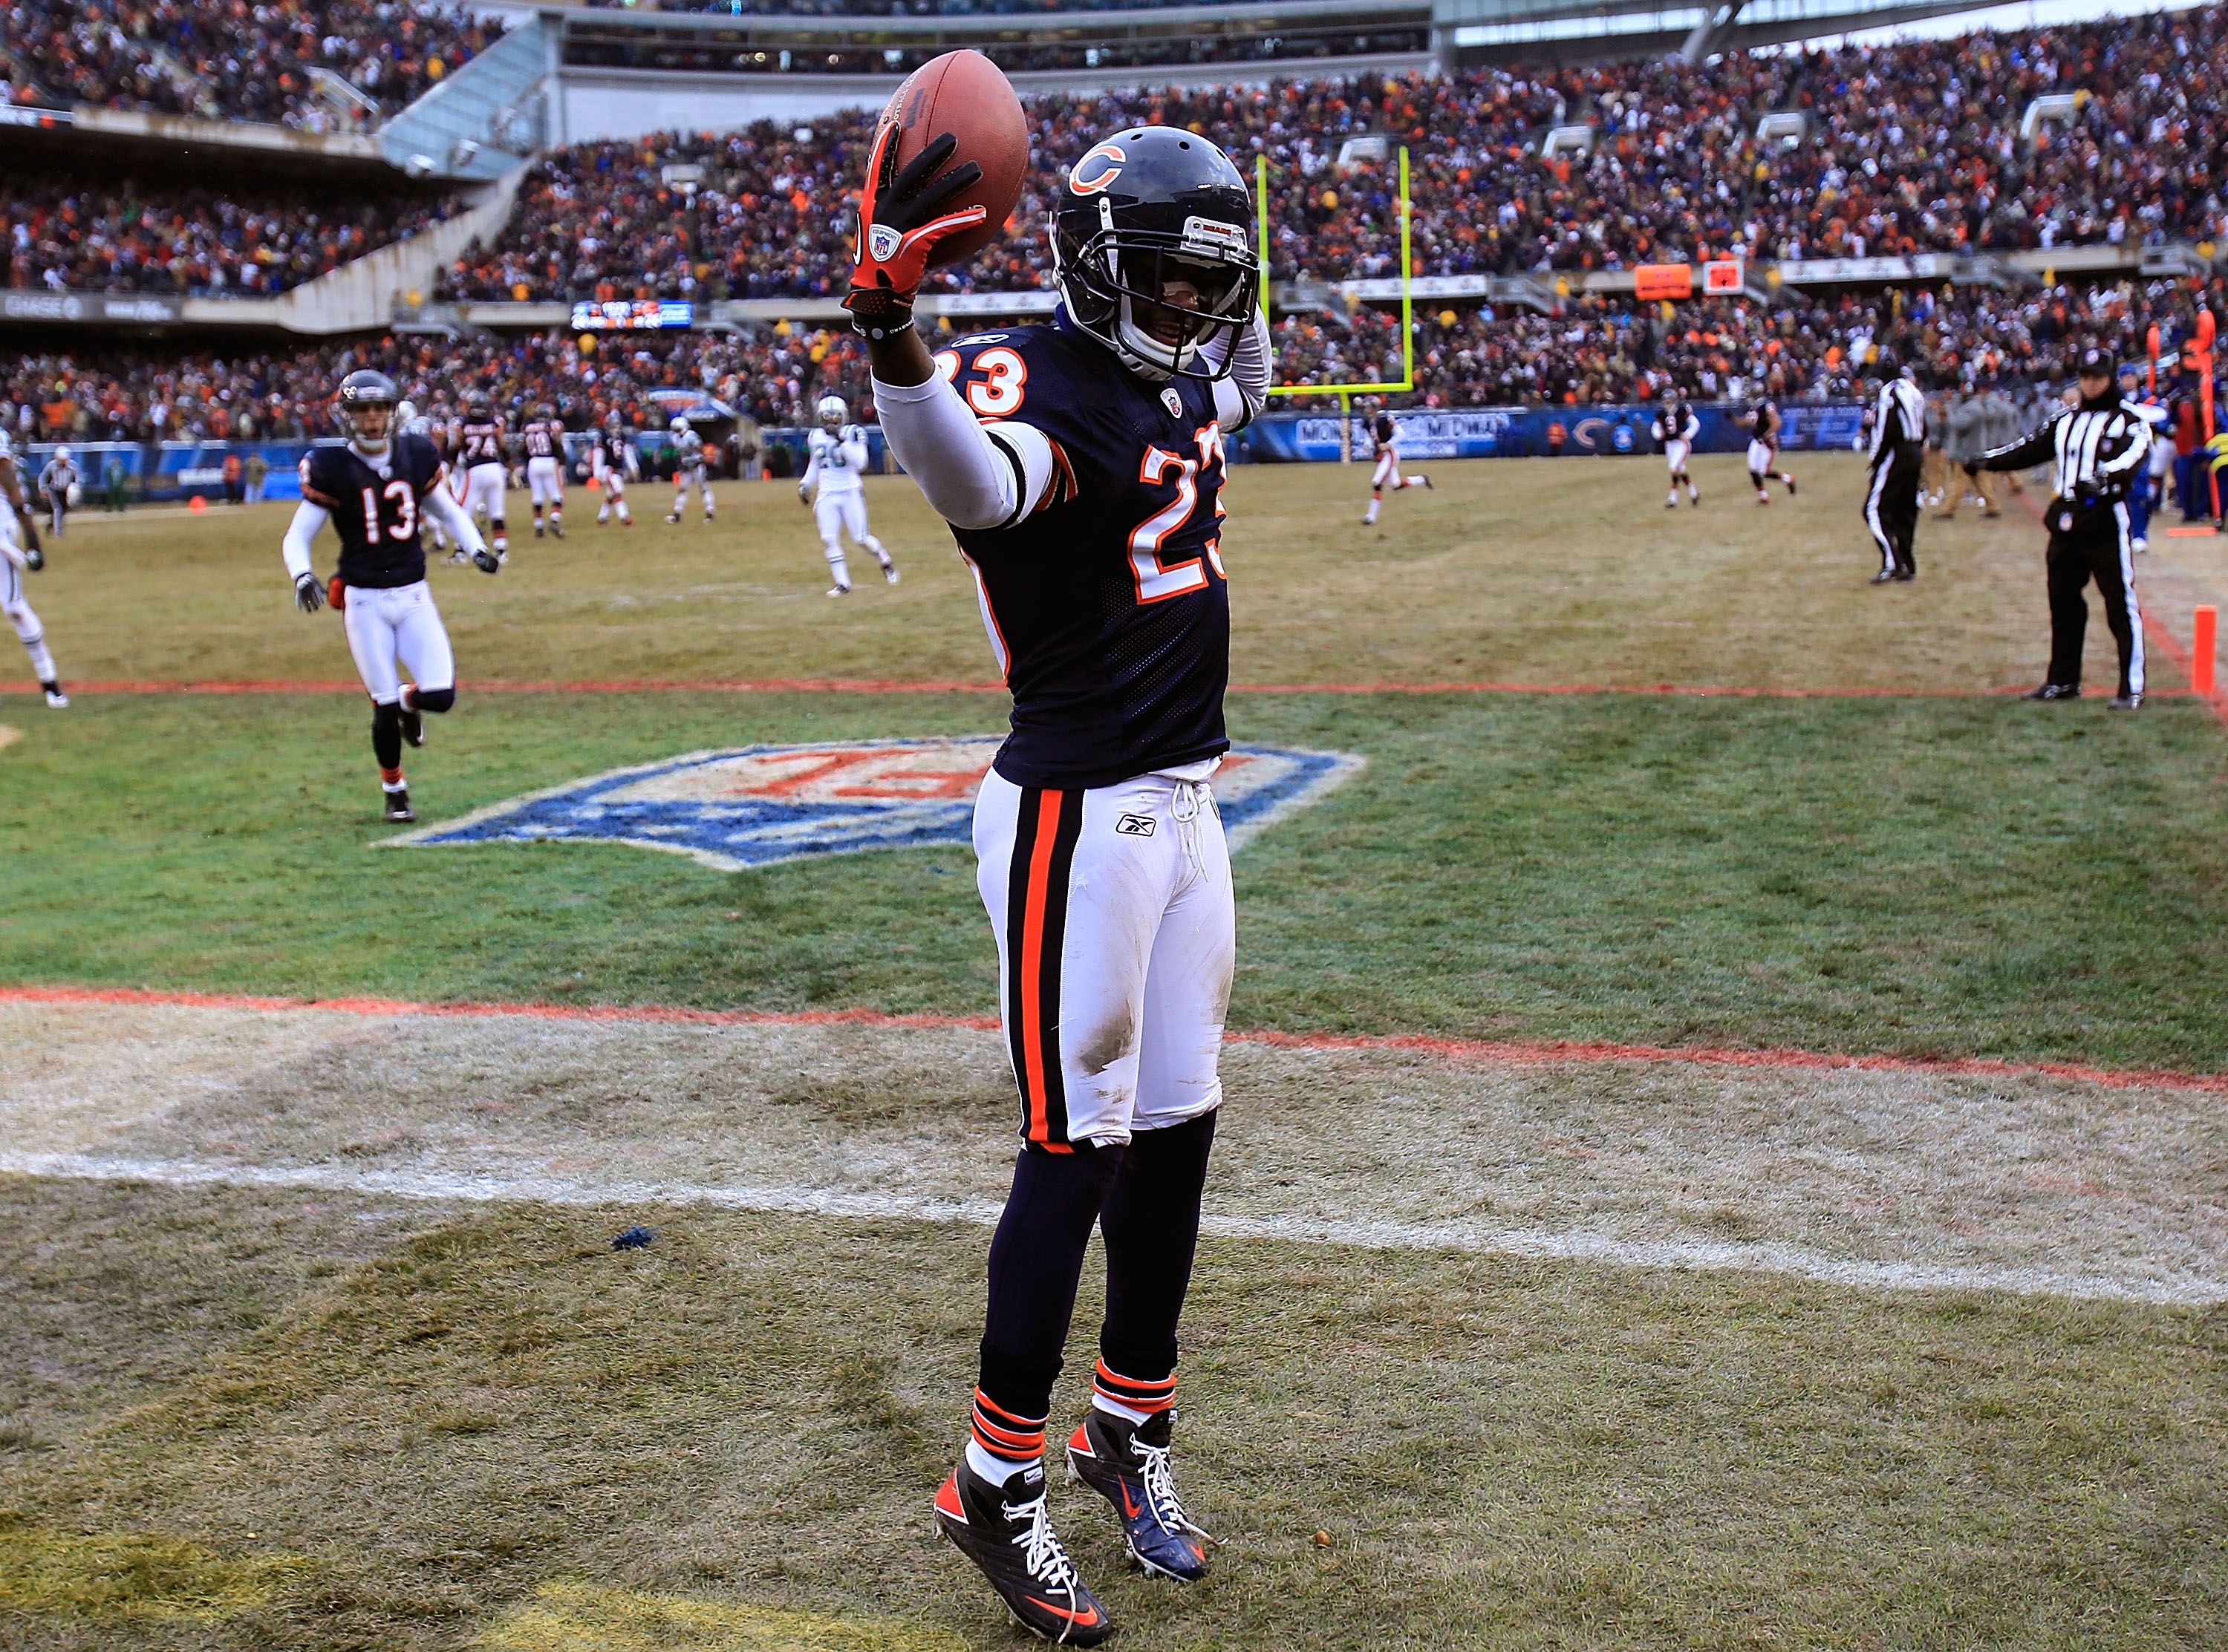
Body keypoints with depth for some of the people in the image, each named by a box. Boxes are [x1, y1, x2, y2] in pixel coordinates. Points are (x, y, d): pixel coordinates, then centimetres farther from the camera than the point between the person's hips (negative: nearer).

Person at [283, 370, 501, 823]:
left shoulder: (416, 457, 2)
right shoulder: (332, 468, -7)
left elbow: (449, 510, 16)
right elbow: (297, 537, -3)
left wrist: (477, 548, -2)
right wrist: (302, 576, -23)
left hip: (414, 596, 3)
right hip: (364, 601, -2)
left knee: (440, 696, -9)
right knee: (385, 707, -2)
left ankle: (409, 701, 29)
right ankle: (393, 789, 23)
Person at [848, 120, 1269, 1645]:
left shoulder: (1179, 383, 11)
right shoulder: (1038, 382, -16)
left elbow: (1242, 387, 39)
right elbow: (973, 480, -43)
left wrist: (1243, 311, 23)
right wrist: (890, 325, -59)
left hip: (1185, 806, 9)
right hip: (1076, 818, -9)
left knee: (1178, 1127, 14)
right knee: (1078, 1146, -5)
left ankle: (1131, 1433, 30)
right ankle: (998, 1485, 9)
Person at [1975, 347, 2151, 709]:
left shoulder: (2129, 420, -2)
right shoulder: (2066, 421, 18)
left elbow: (2136, 452, -21)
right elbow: (2030, 448, 17)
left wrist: (2108, 474, -40)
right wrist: (1988, 460, 5)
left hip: (2107, 523, -6)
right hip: (2066, 523, 7)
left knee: (2121, 605, -7)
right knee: (2063, 603, 13)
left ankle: (2132, 688, -3)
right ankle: (2063, 681, 24)